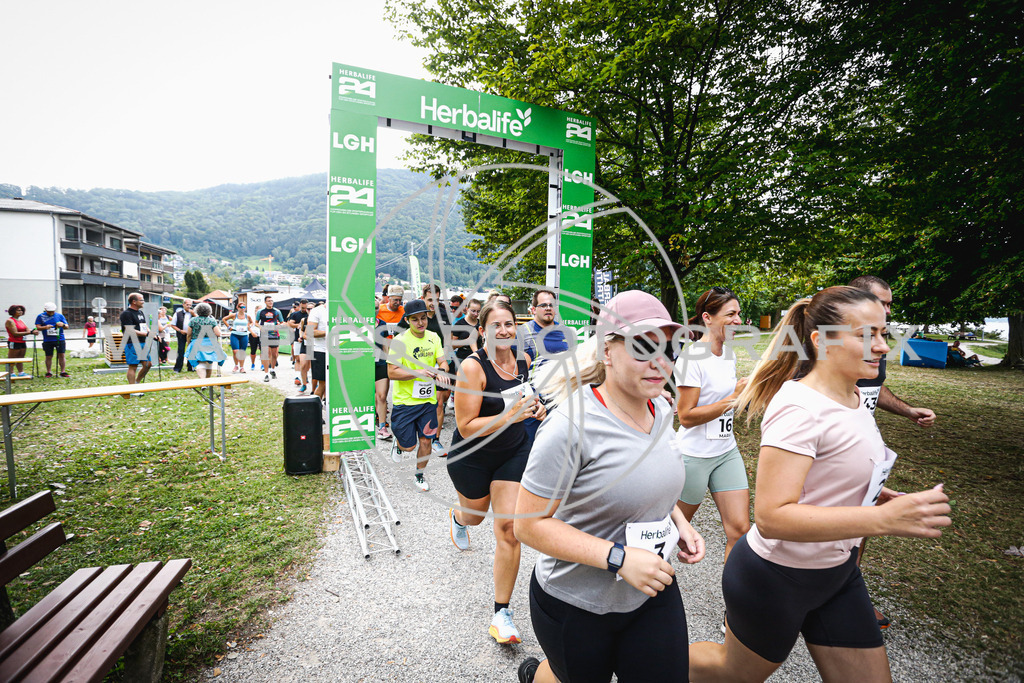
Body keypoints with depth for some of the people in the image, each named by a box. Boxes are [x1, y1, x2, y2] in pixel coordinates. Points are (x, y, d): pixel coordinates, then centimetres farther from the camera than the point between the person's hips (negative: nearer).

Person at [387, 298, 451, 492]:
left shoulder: (434, 337, 3)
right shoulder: (399, 341, -13)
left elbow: (443, 362, 4)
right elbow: (392, 373, -16)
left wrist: (441, 371, -20)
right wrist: (419, 372, -26)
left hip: (428, 400, 4)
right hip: (405, 401, -4)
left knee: (425, 440, 8)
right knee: (409, 445, 3)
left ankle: (420, 475, 31)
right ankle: (398, 444, 39)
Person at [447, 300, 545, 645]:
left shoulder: (523, 360, -7)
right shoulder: (473, 367, -25)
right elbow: (466, 426, -25)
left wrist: (535, 407, -7)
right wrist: (510, 415, -35)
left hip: (514, 451, 3)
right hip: (472, 456, -3)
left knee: (508, 526, -1)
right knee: (475, 515, 22)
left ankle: (501, 612, 16)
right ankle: (457, 518, 63)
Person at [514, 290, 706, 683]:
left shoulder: (660, 409, -4)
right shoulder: (572, 426, -28)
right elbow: (529, 524, -24)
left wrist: (677, 521, -2)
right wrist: (618, 557, -29)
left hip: (654, 593, 6)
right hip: (576, 604, -5)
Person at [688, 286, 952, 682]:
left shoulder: (853, 398, 1)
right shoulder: (798, 408, -28)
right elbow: (771, 517, -34)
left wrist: (868, 496, 1)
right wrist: (883, 519, -39)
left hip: (838, 573, 8)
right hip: (774, 578, -8)